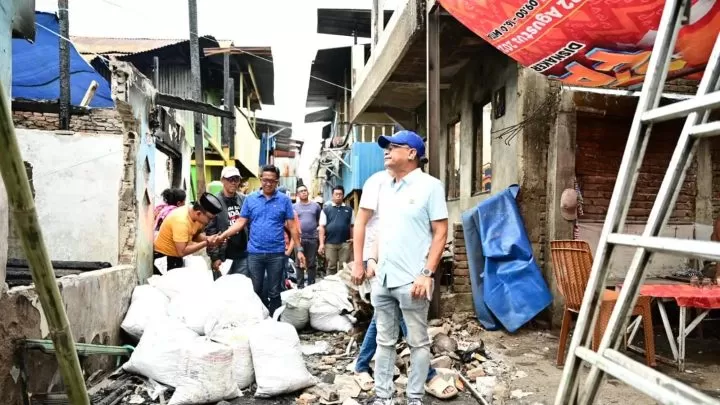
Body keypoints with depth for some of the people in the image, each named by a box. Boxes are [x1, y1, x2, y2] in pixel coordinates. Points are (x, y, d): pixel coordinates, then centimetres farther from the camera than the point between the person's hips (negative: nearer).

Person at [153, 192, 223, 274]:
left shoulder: (195, 216, -10)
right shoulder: (181, 221, -32)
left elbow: (194, 235, 5)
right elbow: (182, 252, -31)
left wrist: (208, 239, -14)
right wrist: (206, 243, -29)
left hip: (176, 257, 8)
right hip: (164, 258, -8)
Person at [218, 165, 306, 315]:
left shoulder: (284, 200, 0)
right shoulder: (250, 199, 4)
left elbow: (292, 226, 1)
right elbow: (240, 222, 3)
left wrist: (299, 249, -2)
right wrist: (221, 236, -10)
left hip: (276, 253, -1)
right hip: (254, 253, 1)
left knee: (274, 292, 9)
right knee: (255, 290, 12)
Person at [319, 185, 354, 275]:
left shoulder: (349, 210, 11)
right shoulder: (326, 209, 6)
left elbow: (352, 226, 12)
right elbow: (322, 227, 2)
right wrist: (321, 243, -6)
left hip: (345, 243, 1)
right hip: (330, 243, -1)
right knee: (331, 267, 5)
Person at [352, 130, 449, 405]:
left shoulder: (430, 185, -6)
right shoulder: (384, 187, 13)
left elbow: (440, 233, -8)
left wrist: (427, 274, -14)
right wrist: (373, 259, 9)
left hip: (411, 281, -6)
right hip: (382, 279, 6)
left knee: (418, 342, 7)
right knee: (384, 341, 14)